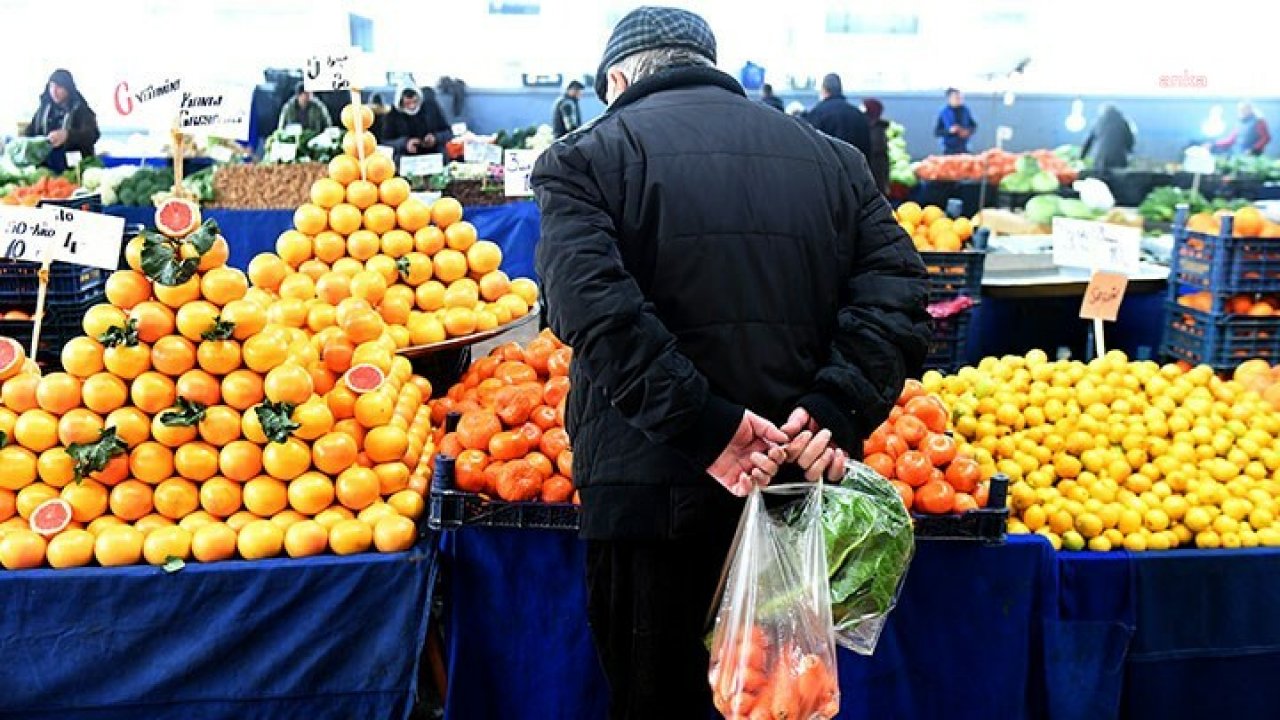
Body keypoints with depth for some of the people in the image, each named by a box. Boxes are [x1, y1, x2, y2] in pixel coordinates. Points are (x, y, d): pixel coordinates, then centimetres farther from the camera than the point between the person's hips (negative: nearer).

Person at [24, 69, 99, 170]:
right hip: (46, 166, 4)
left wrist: (67, 135, -36)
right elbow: (30, 131, 16)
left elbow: (92, 134, -19)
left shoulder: (81, 109, -2)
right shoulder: (44, 109, 14)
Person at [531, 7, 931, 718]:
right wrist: (836, 414, -10)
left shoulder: (586, 157, 0)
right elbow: (899, 293, 0)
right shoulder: (832, 157, 12)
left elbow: (595, 307, -17)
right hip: (797, 493, 4)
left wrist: (706, 426, -18)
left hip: (649, 491, -3)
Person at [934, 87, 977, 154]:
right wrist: (949, 130, -21)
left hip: (964, 148, 3)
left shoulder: (965, 110, 3)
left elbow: (974, 125, 13)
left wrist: (968, 131, -8)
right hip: (949, 150, -3)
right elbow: (937, 132, -5)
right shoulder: (943, 112, -6)